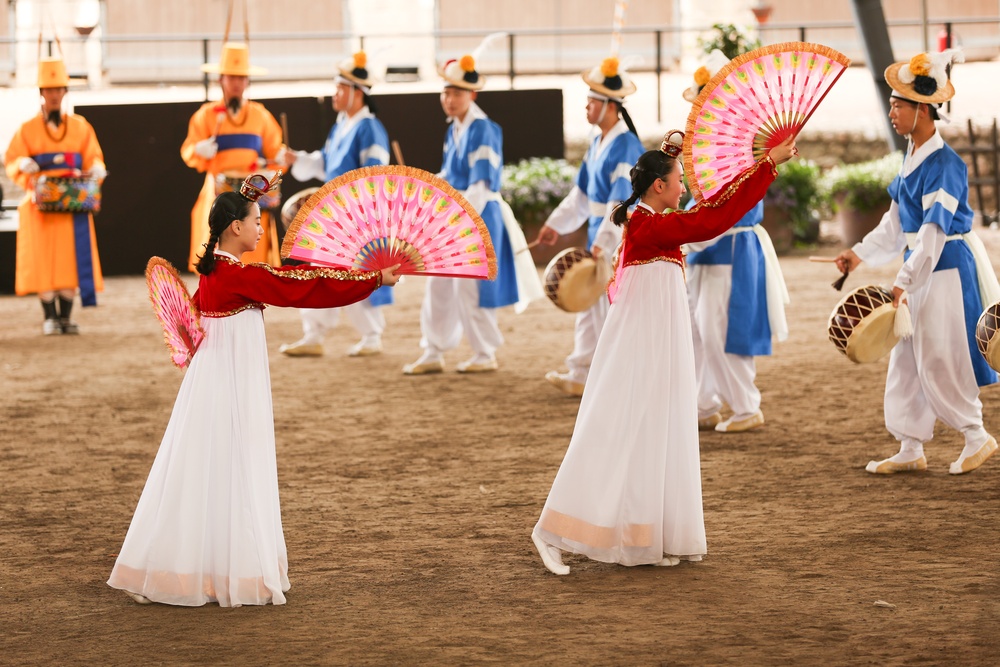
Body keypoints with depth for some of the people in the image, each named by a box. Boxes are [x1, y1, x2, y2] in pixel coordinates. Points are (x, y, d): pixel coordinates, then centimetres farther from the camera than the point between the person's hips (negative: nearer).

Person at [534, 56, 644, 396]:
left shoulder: (626, 147, -19)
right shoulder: (598, 142, 9)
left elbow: (622, 202, -25)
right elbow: (582, 192, 19)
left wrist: (603, 244, -30)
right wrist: (556, 224, 19)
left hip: (621, 240, -9)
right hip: (599, 234, 10)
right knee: (590, 307, 15)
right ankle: (581, 376, 25)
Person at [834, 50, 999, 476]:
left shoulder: (943, 164, -19)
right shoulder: (913, 157, 9)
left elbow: (934, 231, -22)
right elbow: (897, 221, 17)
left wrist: (903, 282, -24)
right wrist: (860, 253, 13)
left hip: (946, 269, -9)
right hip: (922, 267, 9)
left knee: (939, 361, -4)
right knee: (906, 360, 10)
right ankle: (911, 450, 17)